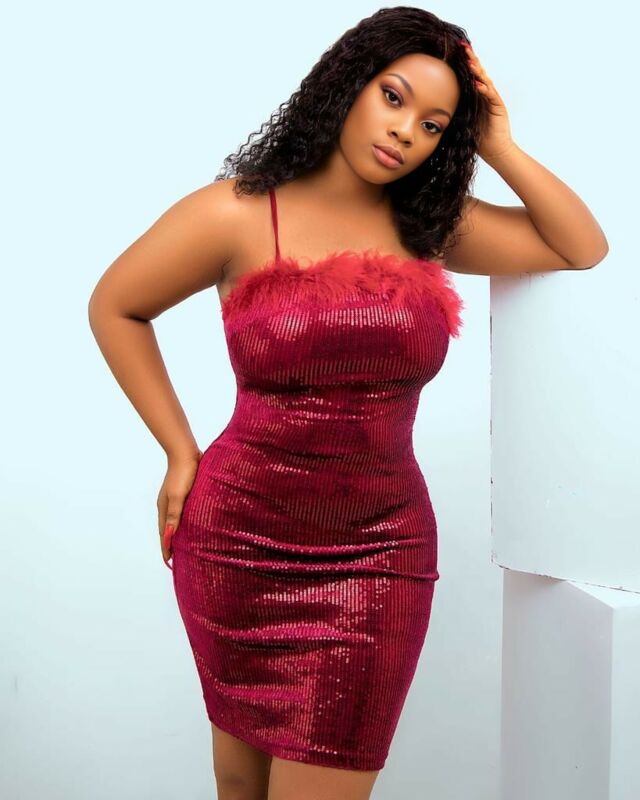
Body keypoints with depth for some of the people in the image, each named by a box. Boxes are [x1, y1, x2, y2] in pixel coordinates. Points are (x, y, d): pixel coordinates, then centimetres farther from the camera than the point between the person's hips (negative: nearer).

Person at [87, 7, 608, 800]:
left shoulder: (431, 223, 2)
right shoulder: (235, 213, -9)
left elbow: (584, 248, 9)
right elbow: (113, 308, 3)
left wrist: (498, 145, 0)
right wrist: (180, 450, -1)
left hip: (381, 552, 2)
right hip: (239, 541, -1)